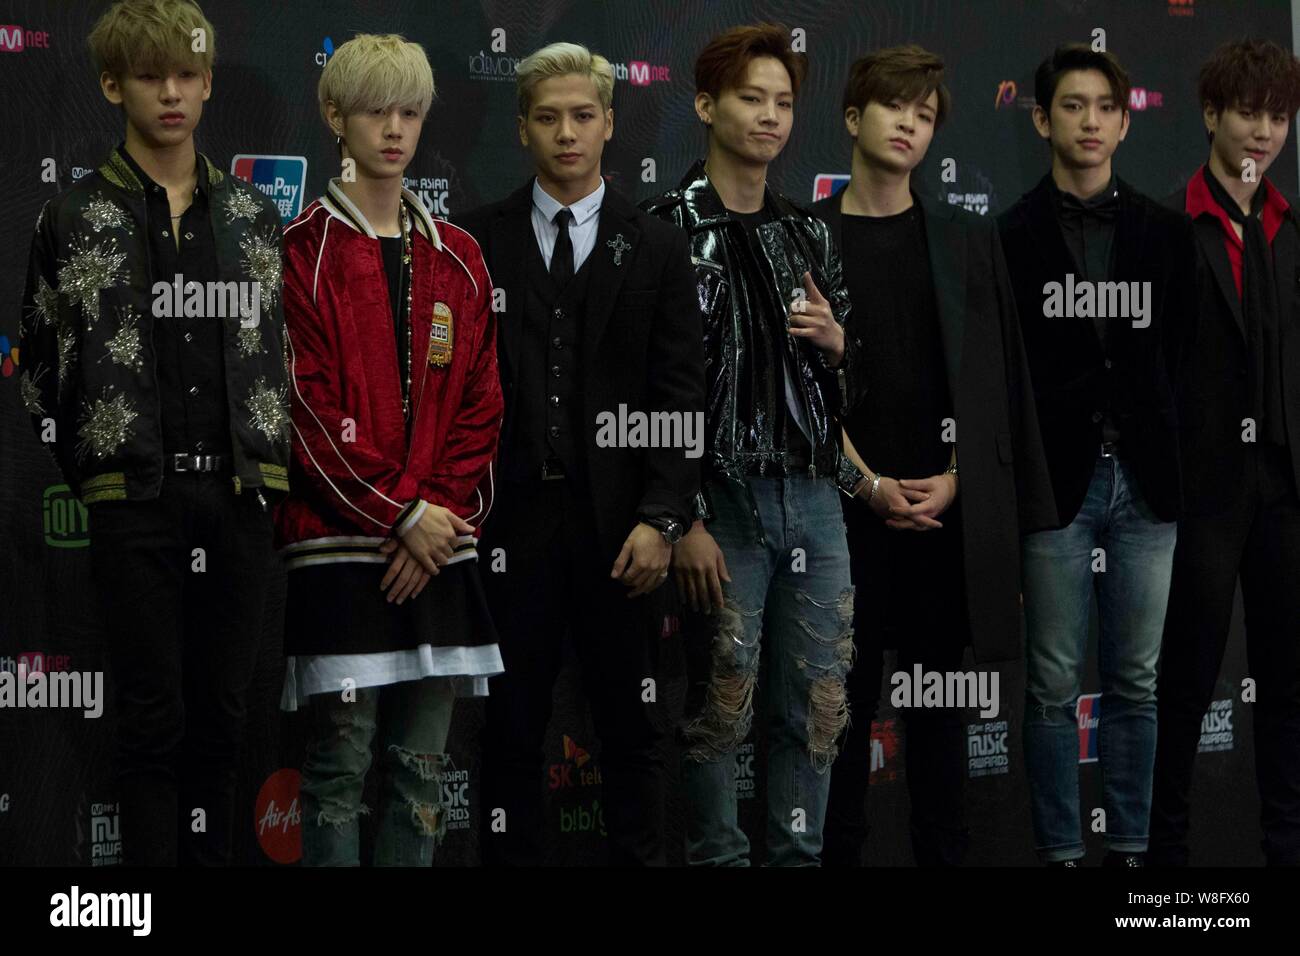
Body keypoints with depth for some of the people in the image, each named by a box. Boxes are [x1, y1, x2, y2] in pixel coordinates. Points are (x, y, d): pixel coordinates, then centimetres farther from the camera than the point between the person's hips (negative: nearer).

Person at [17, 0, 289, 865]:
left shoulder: (253, 216, 12)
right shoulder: (78, 220, 3)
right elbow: (44, 369, 7)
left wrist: (271, 472, 10)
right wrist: (80, 473, 5)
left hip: (239, 495, 3)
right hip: (136, 500, -3)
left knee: (222, 714, 7)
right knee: (154, 717, -2)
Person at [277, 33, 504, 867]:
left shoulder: (457, 259, 14)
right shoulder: (303, 251, -1)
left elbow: (479, 405, 10)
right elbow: (308, 406, -8)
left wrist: (442, 508, -4)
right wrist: (401, 513, -11)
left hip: (439, 540, 5)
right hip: (341, 541, -5)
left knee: (424, 764, 6)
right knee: (342, 758, -5)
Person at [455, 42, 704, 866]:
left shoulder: (656, 247, 5)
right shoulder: (479, 242, 4)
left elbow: (681, 396, 1)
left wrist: (661, 519, -8)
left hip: (621, 524, 0)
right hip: (513, 518, 0)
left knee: (632, 725, 7)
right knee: (511, 726, 5)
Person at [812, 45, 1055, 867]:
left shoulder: (969, 240, 8)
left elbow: (1003, 378, 6)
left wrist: (954, 481, -5)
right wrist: (868, 484, -9)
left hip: (949, 510, 1)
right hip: (844, 508, -1)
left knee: (939, 703, 6)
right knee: (846, 699, 1)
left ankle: (944, 852, 11)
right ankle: (839, 851, 7)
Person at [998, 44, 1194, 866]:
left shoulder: (1166, 233, 10)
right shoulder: (1011, 236, 0)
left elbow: (1185, 357, 9)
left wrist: (1180, 462, 1)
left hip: (1145, 485, 3)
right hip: (1055, 481, -3)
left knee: (1137, 682, 8)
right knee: (1055, 687, 1)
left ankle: (1131, 848, 15)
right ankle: (1062, 851, 8)